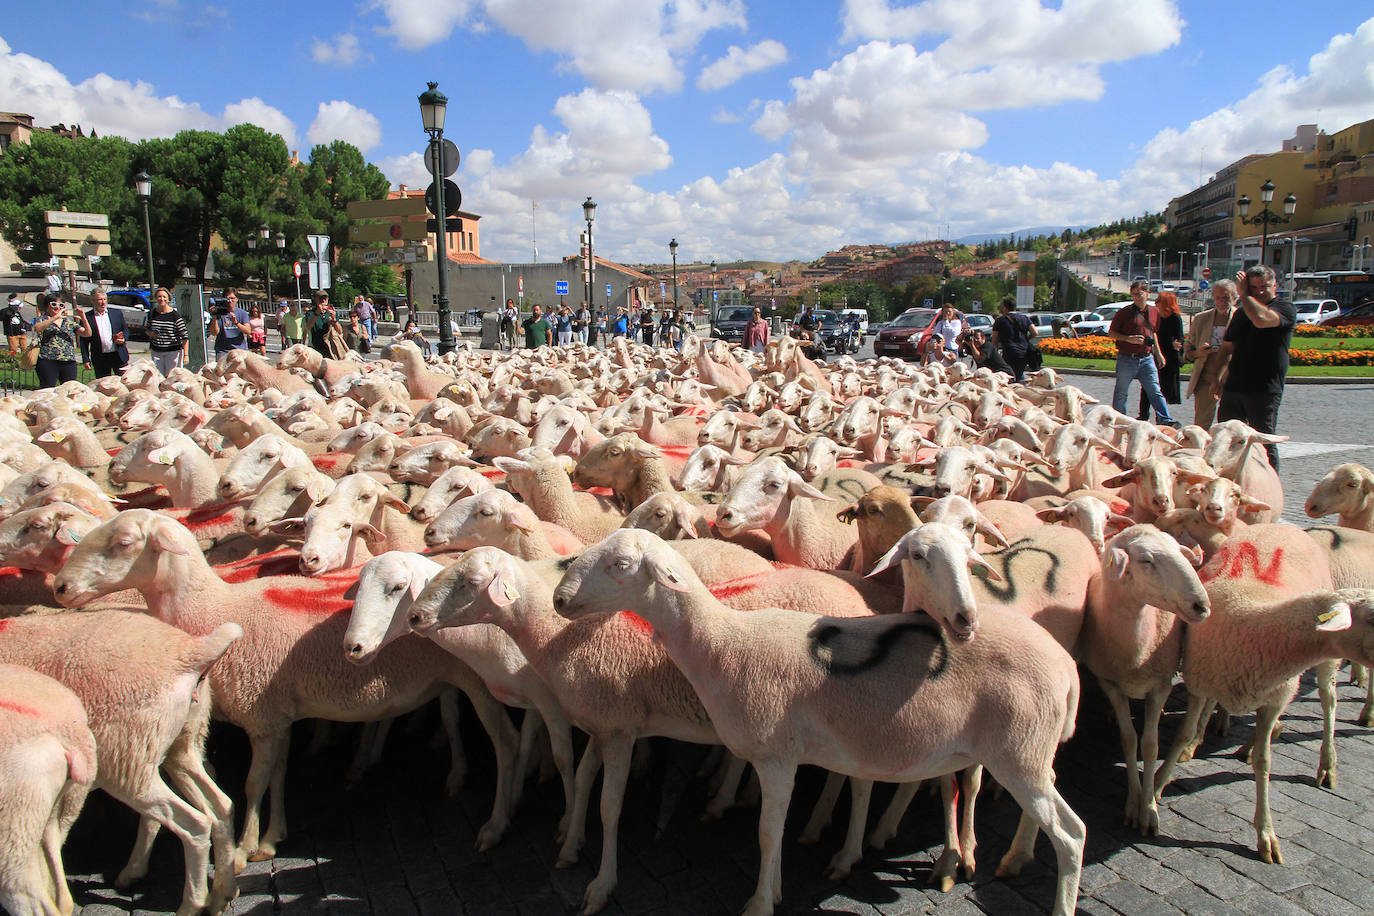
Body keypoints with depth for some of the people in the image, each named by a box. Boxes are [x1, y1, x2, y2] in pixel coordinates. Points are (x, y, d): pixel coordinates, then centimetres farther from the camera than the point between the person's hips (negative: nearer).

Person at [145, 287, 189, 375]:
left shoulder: (175, 315, -7)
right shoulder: (152, 314, 6)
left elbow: (185, 337, -7)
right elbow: (147, 330, 22)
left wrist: (185, 355, -13)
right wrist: (151, 333, -3)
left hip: (173, 351, -4)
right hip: (156, 351, 4)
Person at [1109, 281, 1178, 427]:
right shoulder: (1125, 312, -4)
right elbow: (1111, 333, -1)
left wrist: (1158, 353, 22)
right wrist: (1128, 338, -16)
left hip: (1147, 359, 3)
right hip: (1127, 359, -3)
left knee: (1155, 391, -3)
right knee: (1121, 393, 6)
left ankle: (1165, 421, -6)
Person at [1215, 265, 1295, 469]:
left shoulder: (1285, 309, -3)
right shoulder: (1241, 313, 17)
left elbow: (1262, 319, -26)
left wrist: (1244, 294, -14)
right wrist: (1218, 378, 13)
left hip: (1264, 390, -6)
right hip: (1233, 387, 6)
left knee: (1264, 444, -3)